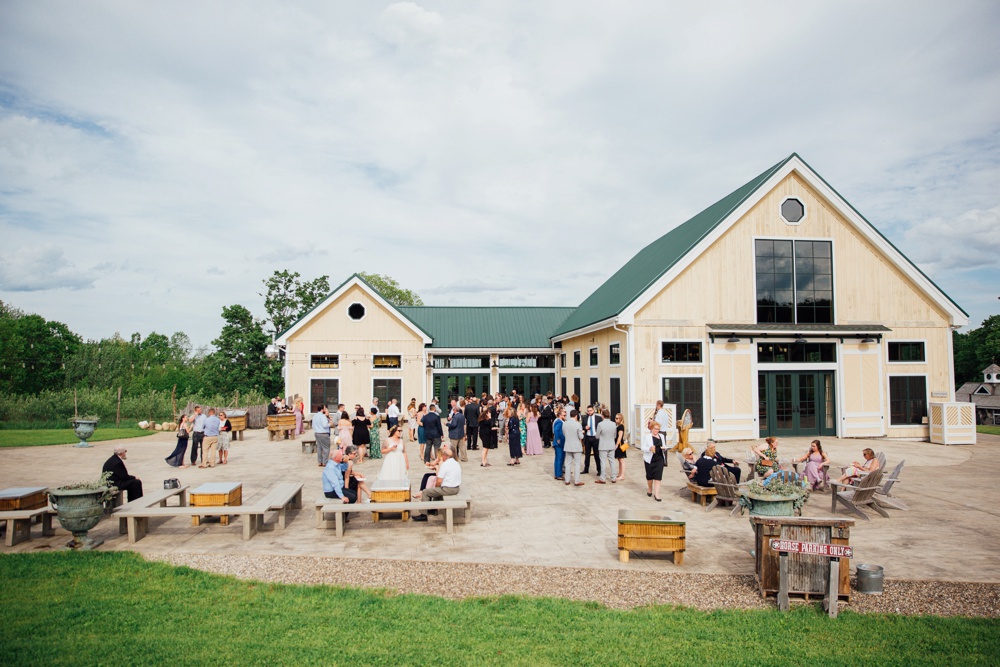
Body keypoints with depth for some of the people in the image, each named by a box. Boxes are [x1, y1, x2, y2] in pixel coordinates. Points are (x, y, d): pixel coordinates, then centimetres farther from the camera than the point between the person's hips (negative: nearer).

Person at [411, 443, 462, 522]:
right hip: (457, 488, 9)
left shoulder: (445, 464, -17)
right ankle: (434, 509, 38)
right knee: (437, 489, 34)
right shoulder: (456, 463, 10)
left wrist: (435, 486, 3)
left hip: (447, 489, -9)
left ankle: (424, 515, 6)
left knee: (425, 492, 3)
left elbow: (439, 481, -19)